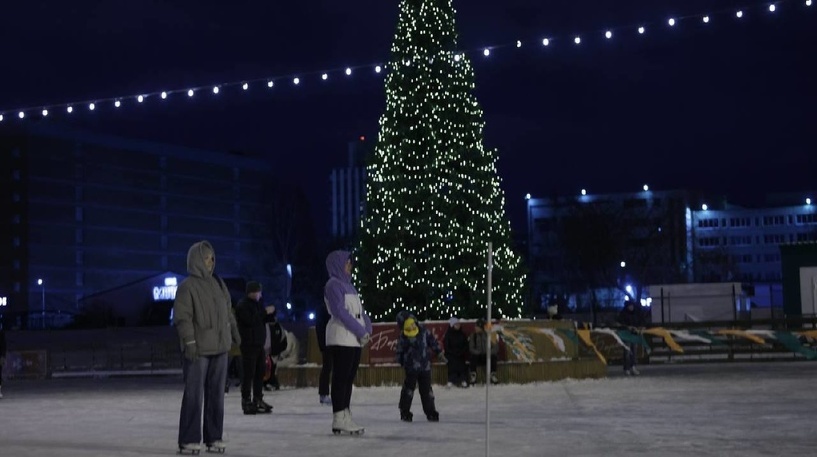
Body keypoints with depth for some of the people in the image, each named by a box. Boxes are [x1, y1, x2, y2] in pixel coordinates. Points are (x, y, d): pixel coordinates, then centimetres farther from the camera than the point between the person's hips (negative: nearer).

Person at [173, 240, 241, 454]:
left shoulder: (218, 283, 12)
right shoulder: (187, 287, -10)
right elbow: (182, 317, -14)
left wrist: (233, 329, 23)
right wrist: (189, 341, -20)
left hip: (219, 347, 7)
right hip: (198, 349, -7)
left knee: (216, 394, 9)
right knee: (194, 394, -6)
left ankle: (214, 437, 17)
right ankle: (188, 440, -1)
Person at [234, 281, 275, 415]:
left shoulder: (256, 304, 20)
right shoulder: (242, 305, -9)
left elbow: (265, 319, 22)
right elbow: (249, 320, -23)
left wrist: (269, 313, 2)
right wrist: (264, 312, -18)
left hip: (259, 344, 9)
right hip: (249, 345, -9)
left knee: (260, 372, 10)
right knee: (249, 373, -9)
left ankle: (258, 400, 16)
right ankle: (246, 402, -8)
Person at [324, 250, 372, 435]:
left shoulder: (348, 285, 20)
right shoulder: (333, 284, -7)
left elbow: (359, 310, 18)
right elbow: (340, 311, -16)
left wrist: (367, 328, 2)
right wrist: (361, 331, -15)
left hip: (355, 339, 9)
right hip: (341, 338, -9)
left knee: (349, 378, 8)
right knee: (341, 378, -9)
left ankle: (345, 418, 11)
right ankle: (339, 419, -8)